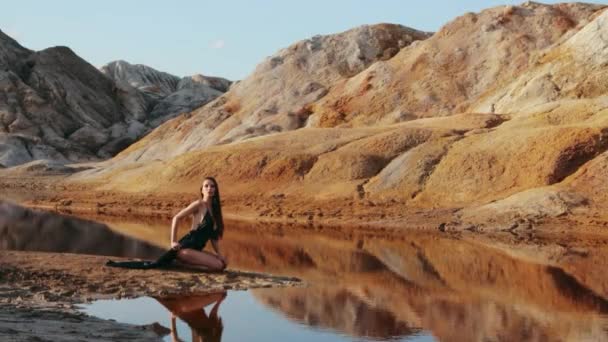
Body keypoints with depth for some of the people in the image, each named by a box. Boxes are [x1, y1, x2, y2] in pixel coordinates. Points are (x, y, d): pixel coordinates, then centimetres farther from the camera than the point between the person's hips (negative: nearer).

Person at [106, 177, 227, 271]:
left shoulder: (214, 207, 15)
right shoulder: (199, 204, -7)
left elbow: (213, 235, 17)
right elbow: (176, 218, -10)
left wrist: (218, 253, 6)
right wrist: (173, 242, -13)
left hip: (195, 249, 8)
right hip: (185, 247, -8)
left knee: (223, 263, 6)